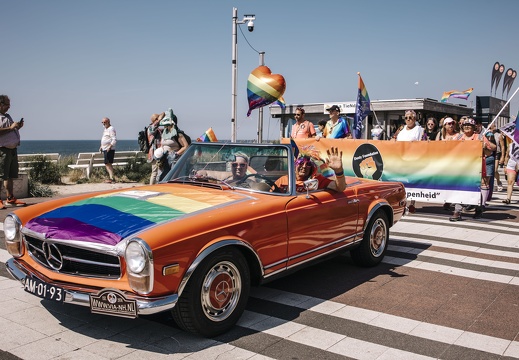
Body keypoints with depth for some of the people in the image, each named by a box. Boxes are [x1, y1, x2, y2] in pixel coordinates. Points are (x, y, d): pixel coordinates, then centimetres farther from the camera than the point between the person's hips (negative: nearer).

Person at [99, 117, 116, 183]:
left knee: (108, 164, -12)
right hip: (105, 149, 10)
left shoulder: (111, 129, -12)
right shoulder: (105, 129, 19)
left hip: (109, 150, -10)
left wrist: (110, 146, -26)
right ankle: (111, 177, 15)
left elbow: (114, 139, -20)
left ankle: (111, 178, -12)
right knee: (108, 164, 11)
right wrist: (101, 146, 20)